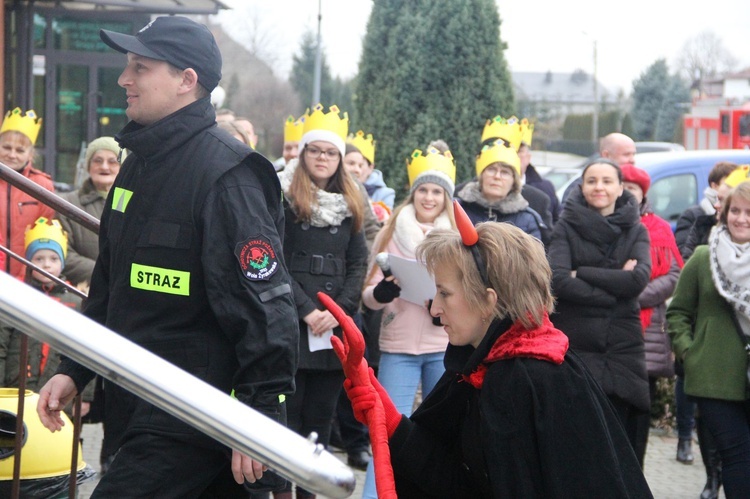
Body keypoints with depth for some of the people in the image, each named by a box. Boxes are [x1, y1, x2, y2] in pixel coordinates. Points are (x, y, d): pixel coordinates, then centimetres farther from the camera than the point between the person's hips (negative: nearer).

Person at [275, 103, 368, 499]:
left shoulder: (351, 205, 14)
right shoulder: (281, 198, -1)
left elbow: (358, 264, 8)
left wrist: (338, 310, -7)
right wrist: (306, 310, -15)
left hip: (334, 328, 4)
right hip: (289, 323, -4)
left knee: (320, 415, 7)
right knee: (287, 412, -2)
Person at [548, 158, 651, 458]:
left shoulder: (636, 231, 10)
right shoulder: (566, 227, 3)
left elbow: (639, 279, -8)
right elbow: (558, 281, -11)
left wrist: (582, 273, -9)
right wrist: (615, 286, -11)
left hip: (622, 349, 2)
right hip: (575, 345, -2)